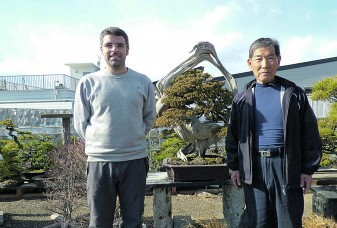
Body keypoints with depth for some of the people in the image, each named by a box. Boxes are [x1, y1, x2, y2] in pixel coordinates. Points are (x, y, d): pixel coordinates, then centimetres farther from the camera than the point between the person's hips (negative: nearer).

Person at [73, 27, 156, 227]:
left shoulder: (144, 82, 4)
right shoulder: (88, 83, -1)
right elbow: (80, 124, 4)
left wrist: (133, 138, 5)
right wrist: (98, 143, -1)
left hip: (135, 160, 1)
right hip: (99, 161, -1)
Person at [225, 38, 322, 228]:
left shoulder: (294, 94, 3)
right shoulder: (242, 99, 8)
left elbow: (309, 134, 3)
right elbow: (233, 135, 11)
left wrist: (308, 169, -1)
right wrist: (234, 167, 8)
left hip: (287, 167, -1)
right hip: (254, 168, 2)